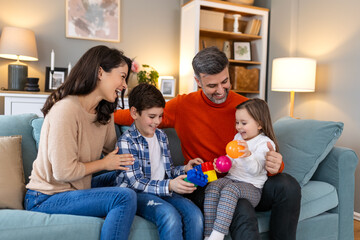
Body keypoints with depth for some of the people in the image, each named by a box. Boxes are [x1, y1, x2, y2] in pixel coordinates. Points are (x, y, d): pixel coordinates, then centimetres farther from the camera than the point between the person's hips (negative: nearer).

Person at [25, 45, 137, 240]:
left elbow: (115, 151, 10)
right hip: (44, 199, -9)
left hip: (75, 188, 9)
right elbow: (64, 171, -25)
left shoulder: (104, 113, 5)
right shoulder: (66, 109, -24)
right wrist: (104, 164, -12)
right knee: (125, 197, -25)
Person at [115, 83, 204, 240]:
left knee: (195, 214, -21)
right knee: (170, 215, -34)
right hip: (137, 193, -6)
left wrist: (184, 169, -1)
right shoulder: (126, 141, -9)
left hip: (163, 190, 6)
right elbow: (136, 182, -16)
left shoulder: (161, 135, 13)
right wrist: (169, 185, -29)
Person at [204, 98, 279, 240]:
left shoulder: (265, 143, -6)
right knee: (212, 187, -24)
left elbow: (255, 170, -19)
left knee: (230, 190, -36)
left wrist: (247, 155, -39)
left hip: (252, 187, -6)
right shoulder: (238, 137, 16)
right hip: (231, 178, 6)